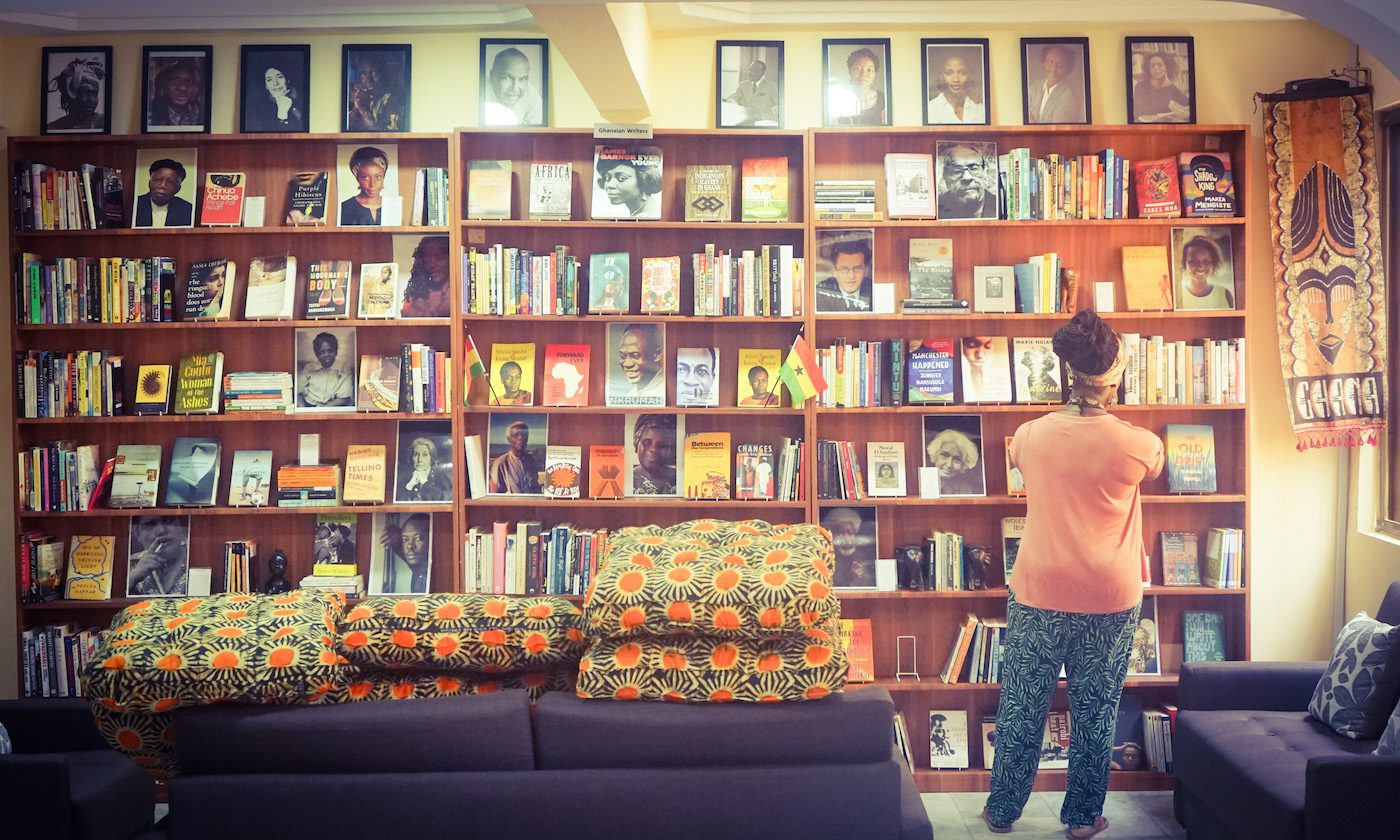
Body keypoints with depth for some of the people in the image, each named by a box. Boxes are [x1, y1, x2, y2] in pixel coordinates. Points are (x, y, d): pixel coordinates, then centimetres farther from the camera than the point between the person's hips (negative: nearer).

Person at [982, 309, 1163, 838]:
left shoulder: (1030, 435, -7)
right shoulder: (1137, 445, -12)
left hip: (1038, 596, 1)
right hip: (1110, 600, -1)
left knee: (1021, 706, 12)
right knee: (1095, 711, 14)